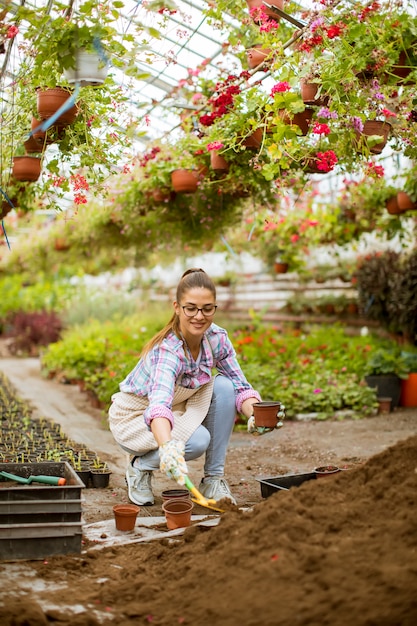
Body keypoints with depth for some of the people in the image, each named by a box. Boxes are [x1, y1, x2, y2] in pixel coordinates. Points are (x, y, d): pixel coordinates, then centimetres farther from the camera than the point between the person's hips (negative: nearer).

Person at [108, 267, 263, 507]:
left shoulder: (217, 337, -16)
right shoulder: (167, 350, -36)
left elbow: (240, 386, -11)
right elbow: (159, 404, -53)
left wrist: (256, 414, -33)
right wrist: (168, 447, -73)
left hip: (179, 411, 6)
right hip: (135, 417, -6)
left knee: (224, 386, -21)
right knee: (197, 440, -33)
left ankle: (214, 479, -10)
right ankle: (141, 466, -1)